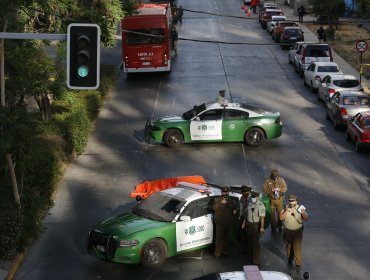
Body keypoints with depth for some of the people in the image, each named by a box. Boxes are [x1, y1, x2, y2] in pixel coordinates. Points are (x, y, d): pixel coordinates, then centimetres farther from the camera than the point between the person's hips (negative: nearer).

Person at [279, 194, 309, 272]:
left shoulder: (300, 208, -8)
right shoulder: (286, 208, -4)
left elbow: (306, 219, -12)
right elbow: (281, 218, -13)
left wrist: (303, 213, -32)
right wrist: (286, 211, -26)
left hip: (297, 231, -2)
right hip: (288, 231, 2)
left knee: (297, 247, -7)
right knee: (288, 247, 18)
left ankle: (298, 264, -2)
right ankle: (289, 259, 40)